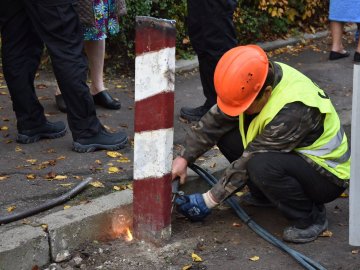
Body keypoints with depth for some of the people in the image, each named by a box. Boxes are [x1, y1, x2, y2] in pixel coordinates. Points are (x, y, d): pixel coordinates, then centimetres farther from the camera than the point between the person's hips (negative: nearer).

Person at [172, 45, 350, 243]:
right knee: (226, 135, -6)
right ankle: (266, 195, 10)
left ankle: (311, 218, -12)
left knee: (262, 165, -36)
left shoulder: (293, 110, -35)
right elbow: (215, 120, -4)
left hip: (328, 176, -8)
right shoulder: (259, 76, -12)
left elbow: (249, 160, -28)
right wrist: (184, 158, -9)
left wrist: (209, 200, -20)